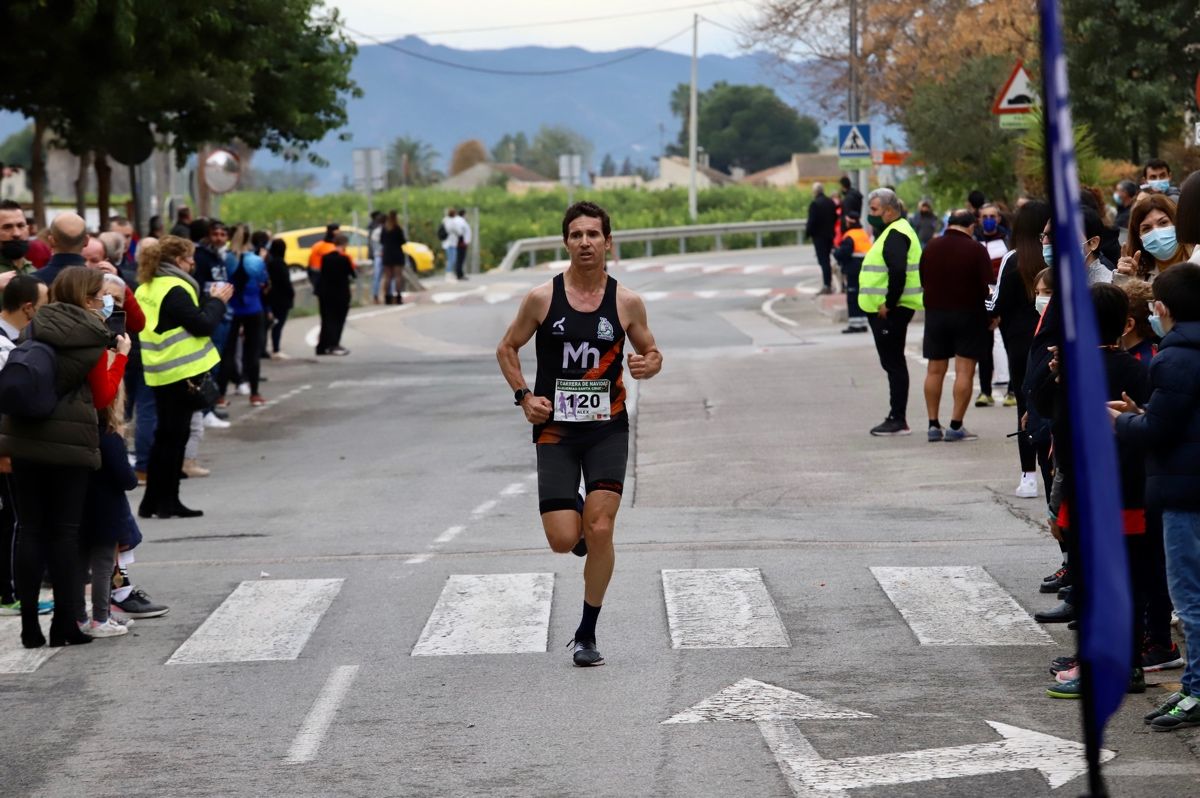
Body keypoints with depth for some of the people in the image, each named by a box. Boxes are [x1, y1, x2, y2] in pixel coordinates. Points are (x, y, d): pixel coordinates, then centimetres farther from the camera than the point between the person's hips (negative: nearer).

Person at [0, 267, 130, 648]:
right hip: (71, 442, -4)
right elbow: (103, 396, 0)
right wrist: (121, 356, 7)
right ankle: (64, 623, 2)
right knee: (65, 531, 3)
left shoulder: (35, 329, 5)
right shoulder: (92, 341, -7)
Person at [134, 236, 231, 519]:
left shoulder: (147, 288, 12)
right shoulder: (174, 289, -17)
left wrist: (210, 300, 11)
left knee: (165, 437, 14)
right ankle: (166, 502, 3)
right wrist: (217, 301, -4)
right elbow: (202, 325, -19)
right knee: (174, 437, -2)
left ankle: (153, 502, 17)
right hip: (182, 372, -9)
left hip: (161, 373, 9)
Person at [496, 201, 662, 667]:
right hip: (555, 431, 0)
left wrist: (650, 365, -11)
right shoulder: (542, 298, -4)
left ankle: (587, 634, 4)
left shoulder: (627, 303, -1)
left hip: (607, 428, 0)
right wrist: (524, 396, -6)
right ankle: (576, 518, 32)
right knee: (562, 540, -8)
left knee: (600, 531, -11)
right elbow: (507, 349, 8)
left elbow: (651, 352, 13)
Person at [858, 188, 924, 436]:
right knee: (893, 363, 13)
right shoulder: (891, 232, 18)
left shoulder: (895, 235, -16)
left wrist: (889, 304, -24)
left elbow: (898, 272, -28)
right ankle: (897, 418, 18)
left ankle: (898, 420, -6)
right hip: (887, 309, 11)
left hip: (891, 311, -11)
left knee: (893, 363, -8)